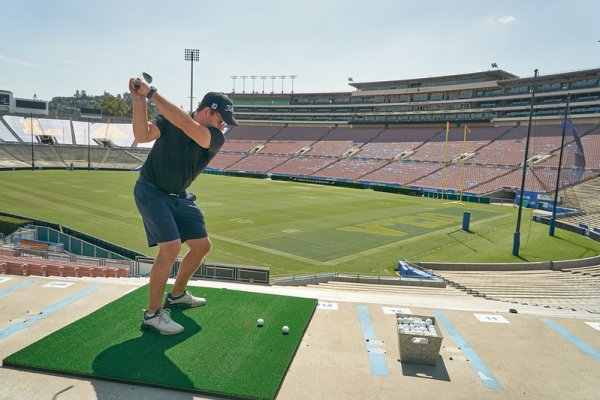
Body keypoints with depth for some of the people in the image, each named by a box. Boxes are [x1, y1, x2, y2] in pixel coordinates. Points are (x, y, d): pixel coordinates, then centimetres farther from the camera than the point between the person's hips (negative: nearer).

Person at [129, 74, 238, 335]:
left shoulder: (216, 138, -12)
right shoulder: (170, 119, -12)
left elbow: (186, 125, -31)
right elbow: (142, 136, -26)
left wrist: (151, 93, -31)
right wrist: (138, 100, -34)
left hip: (180, 197, 5)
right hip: (151, 191, -5)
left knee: (202, 246, 9)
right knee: (171, 247, -20)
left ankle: (177, 294, 32)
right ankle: (153, 313, -5)